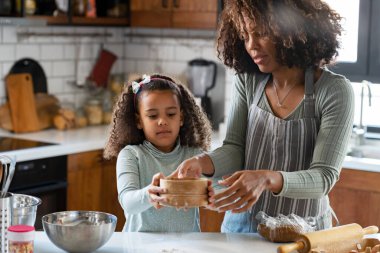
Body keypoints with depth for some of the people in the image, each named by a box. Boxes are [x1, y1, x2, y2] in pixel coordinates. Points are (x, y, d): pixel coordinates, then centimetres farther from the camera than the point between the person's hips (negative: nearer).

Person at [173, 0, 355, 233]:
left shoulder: (335, 91, -17)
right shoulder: (247, 82, -5)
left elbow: (324, 178, -21)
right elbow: (234, 150, -6)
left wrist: (267, 179, -39)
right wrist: (201, 163, -27)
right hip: (242, 225, 4)